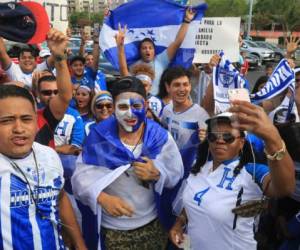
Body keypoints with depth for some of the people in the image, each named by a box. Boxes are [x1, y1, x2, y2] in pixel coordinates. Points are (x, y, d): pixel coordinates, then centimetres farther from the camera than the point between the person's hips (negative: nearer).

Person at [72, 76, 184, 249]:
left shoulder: (160, 137, -8)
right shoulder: (99, 137, -13)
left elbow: (177, 175, -3)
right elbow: (80, 177, -14)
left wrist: (156, 174, -23)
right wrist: (103, 198, -32)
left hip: (153, 224, 2)